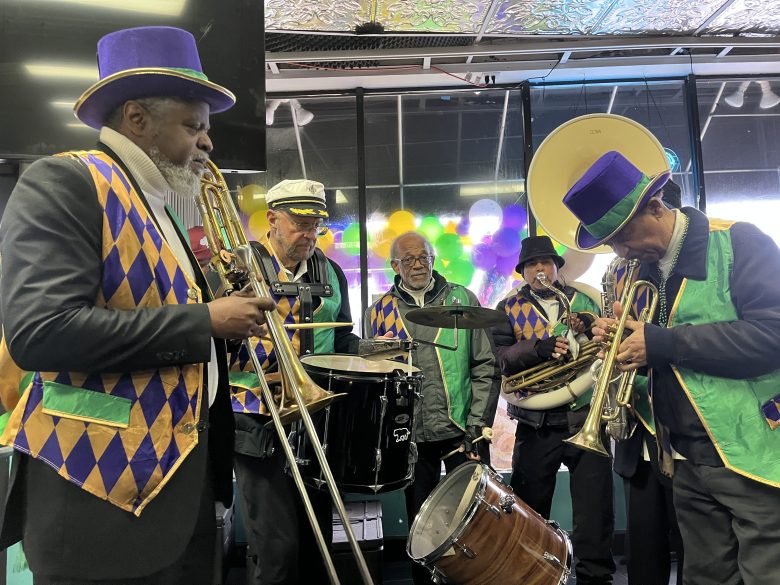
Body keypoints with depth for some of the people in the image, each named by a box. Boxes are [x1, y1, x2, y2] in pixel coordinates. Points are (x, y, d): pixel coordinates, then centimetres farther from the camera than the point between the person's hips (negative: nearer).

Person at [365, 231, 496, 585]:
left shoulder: (462, 300, 3)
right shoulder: (380, 312, 6)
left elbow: (485, 366, -1)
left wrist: (477, 424, -7)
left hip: (460, 430, -1)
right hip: (410, 436, 1)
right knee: (419, 522, 13)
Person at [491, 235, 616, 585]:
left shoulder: (582, 301, 11)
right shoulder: (509, 308, 7)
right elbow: (501, 355, -7)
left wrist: (591, 329, -11)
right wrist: (538, 348, -23)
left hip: (585, 416, 1)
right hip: (536, 423, 0)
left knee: (594, 509, 6)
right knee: (529, 511, 11)